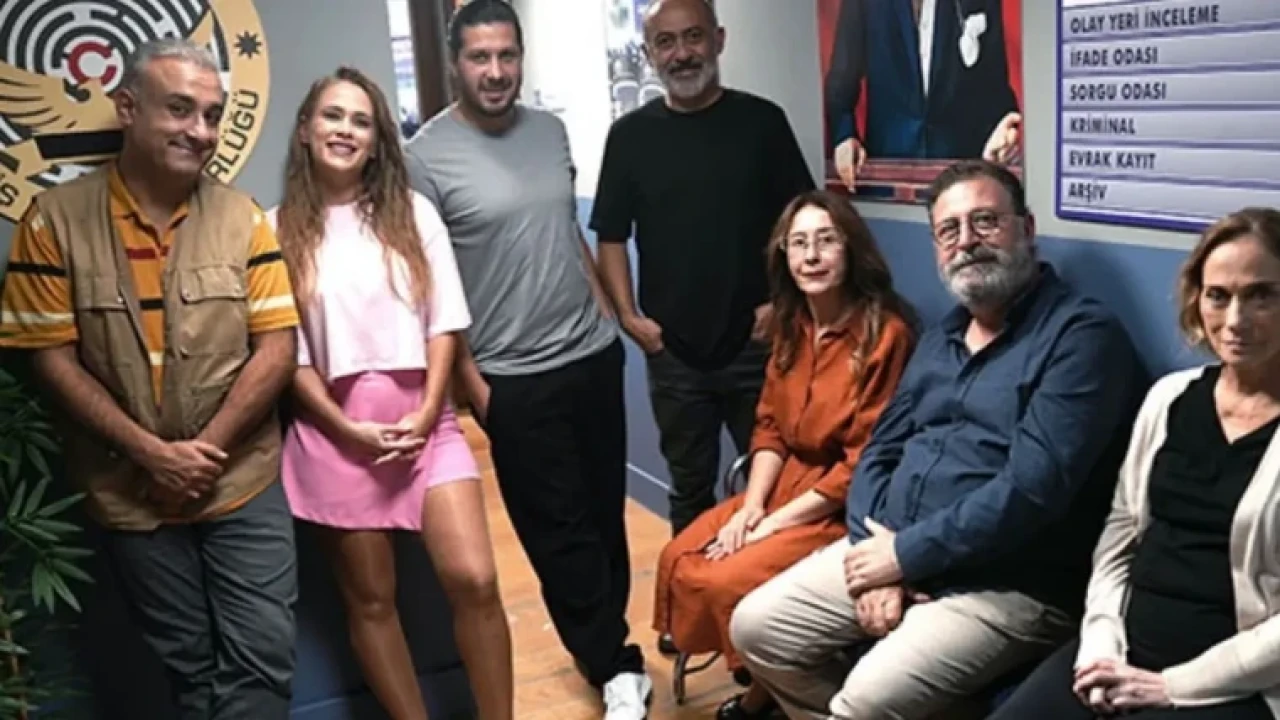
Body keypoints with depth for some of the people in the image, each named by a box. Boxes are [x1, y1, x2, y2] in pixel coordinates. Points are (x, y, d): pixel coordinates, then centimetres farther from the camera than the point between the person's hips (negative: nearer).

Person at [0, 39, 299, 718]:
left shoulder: (244, 217, -3)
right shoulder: (55, 219, -6)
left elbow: (277, 345, -6)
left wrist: (205, 451, -13)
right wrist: (152, 454, -15)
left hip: (243, 486, 1)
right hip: (130, 497, 0)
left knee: (262, 661, 3)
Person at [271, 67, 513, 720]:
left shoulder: (412, 213, 6)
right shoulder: (279, 229, 0)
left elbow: (443, 323, 3)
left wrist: (426, 413, -8)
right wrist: (349, 430, -10)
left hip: (424, 422, 1)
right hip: (335, 432, -1)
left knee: (474, 580, -8)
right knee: (370, 600, 8)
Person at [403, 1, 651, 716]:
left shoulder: (550, 130, 6)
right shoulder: (428, 156, -11)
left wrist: (606, 313, 10)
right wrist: (469, 379, -12)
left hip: (594, 355, 5)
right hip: (513, 378, -5)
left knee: (605, 511, 16)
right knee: (558, 530, 4)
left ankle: (603, 642, 35)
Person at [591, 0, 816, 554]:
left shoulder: (761, 120, 1)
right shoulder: (630, 135, 3)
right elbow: (611, 237, 6)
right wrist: (629, 315, -5)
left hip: (755, 341, -1)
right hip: (672, 350, 1)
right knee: (690, 488, 13)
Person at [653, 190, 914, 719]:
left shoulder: (885, 333, -20)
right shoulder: (792, 325, 6)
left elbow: (866, 462, -20)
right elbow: (770, 426, 8)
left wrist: (776, 522, -17)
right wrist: (750, 505, -8)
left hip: (845, 507, -8)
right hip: (784, 484, 8)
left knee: (728, 582, -20)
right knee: (679, 561, -5)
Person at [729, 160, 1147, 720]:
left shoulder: (1082, 333, -11)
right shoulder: (939, 338, 15)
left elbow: (1032, 486, -22)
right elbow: (879, 451, 12)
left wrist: (904, 554, -18)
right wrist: (877, 551, -7)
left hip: (1008, 586, -7)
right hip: (892, 552, 8)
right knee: (755, 627, 2)